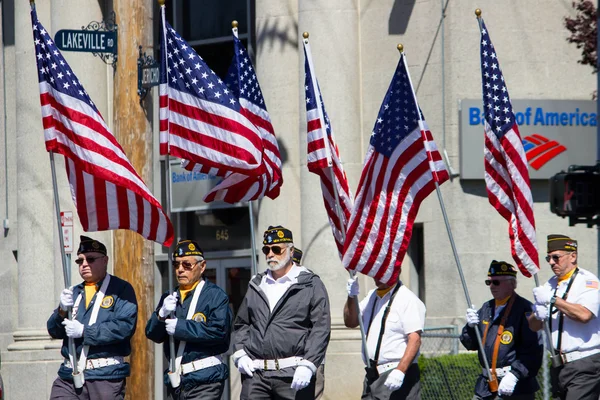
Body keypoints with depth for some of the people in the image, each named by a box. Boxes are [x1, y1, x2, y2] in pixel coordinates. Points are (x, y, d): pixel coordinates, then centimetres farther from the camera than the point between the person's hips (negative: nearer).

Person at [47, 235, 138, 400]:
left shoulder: (121, 289, -1)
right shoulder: (74, 293, 19)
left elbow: (125, 326, -15)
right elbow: (54, 330, 15)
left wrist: (84, 331, -16)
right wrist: (62, 311, -7)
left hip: (105, 376, -5)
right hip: (69, 376, 5)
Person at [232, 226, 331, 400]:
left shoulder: (310, 284, 4)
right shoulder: (256, 285, 19)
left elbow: (321, 328, -4)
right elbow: (240, 324, 23)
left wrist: (307, 365, -14)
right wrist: (240, 354, 5)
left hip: (294, 374, -4)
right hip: (255, 374, 4)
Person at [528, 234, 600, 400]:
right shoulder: (550, 285, 16)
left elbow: (584, 314, -24)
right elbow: (533, 326, 15)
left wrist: (553, 300, -18)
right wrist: (538, 316, -9)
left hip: (584, 367, -8)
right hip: (559, 366, 8)